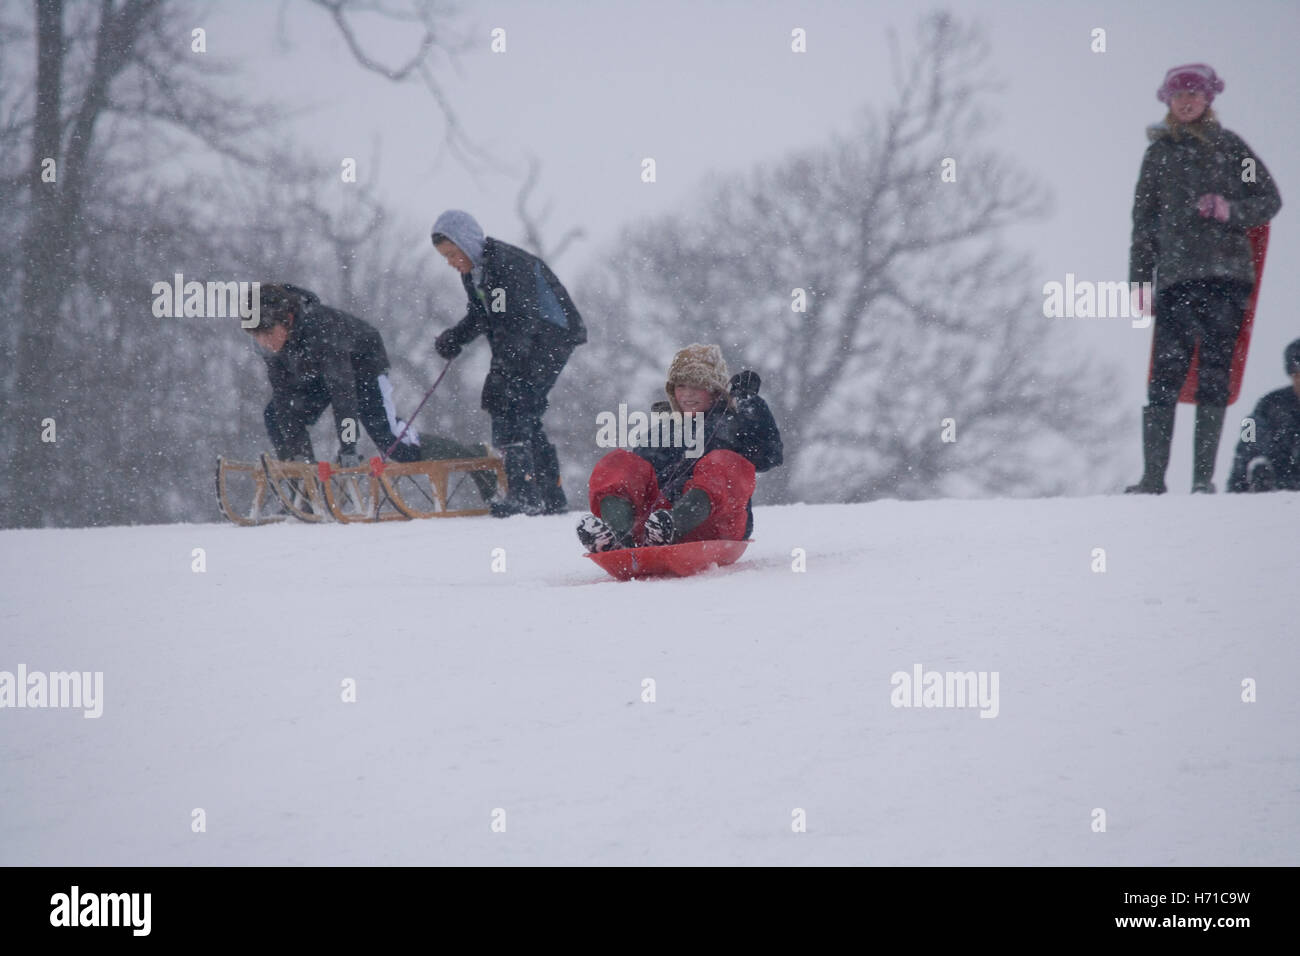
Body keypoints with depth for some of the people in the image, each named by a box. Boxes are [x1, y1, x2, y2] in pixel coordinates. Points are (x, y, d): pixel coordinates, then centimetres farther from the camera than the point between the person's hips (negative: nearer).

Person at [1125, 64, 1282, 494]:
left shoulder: (1228, 147, 11)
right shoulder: (1158, 155, 16)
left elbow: (1270, 198, 10)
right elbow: (1144, 221, 16)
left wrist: (1231, 210, -9)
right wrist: (1139, 279, 8)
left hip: (1225, 275, -1)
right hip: (1174, 277, 1)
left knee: (1214, 376, -6)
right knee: (1165, 379, -8)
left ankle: (1203, 476, -5)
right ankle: (1153, 477, -10)